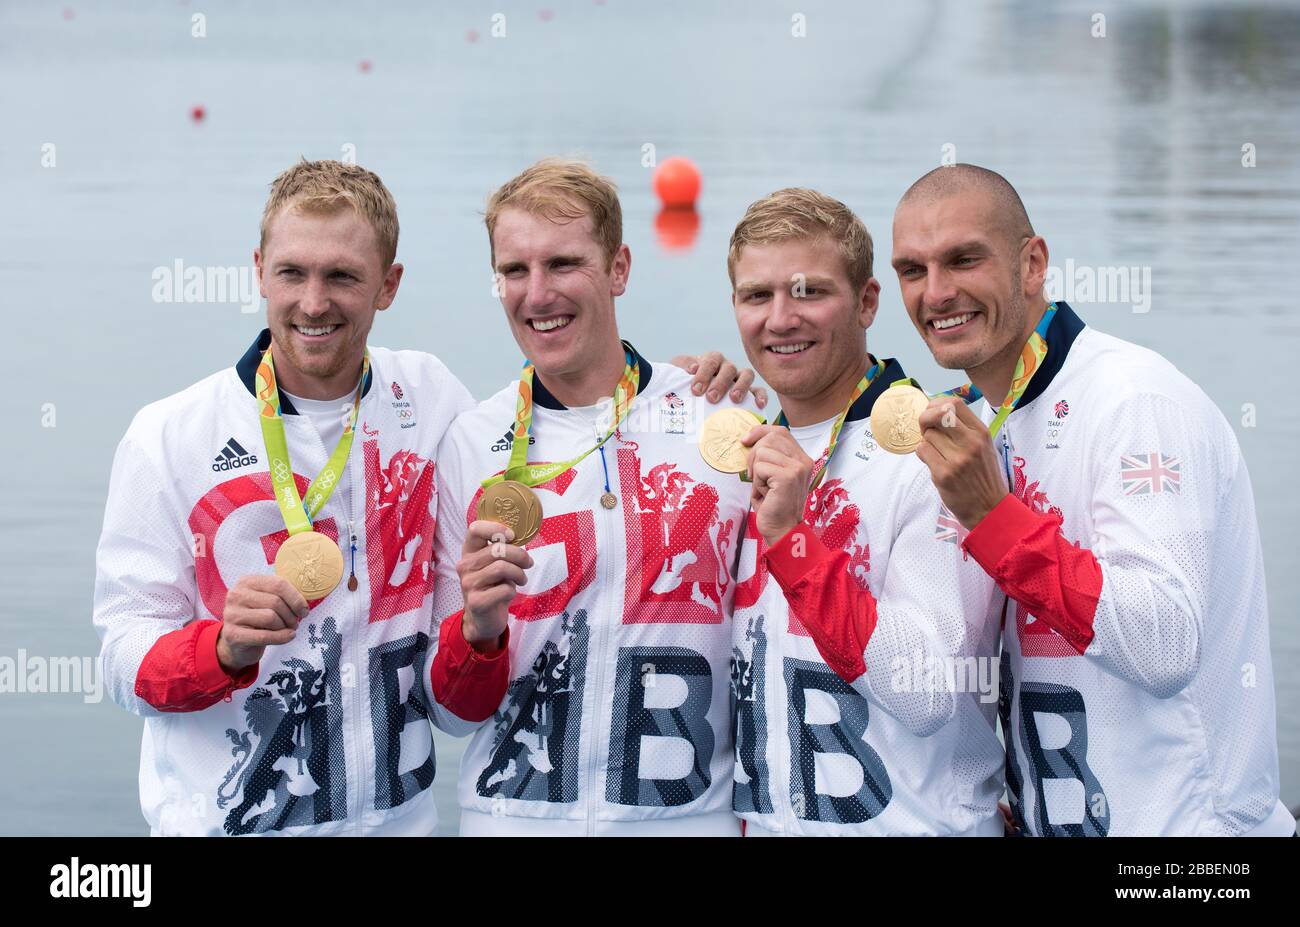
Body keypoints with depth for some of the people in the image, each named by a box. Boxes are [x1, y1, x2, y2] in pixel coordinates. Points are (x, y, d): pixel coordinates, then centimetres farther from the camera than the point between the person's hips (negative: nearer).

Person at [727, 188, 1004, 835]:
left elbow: (930, 698, -23)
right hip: (761, 822, 6)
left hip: (908, 825, -6)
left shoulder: (931, 454, -14)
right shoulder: (759, 455, 6)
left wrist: (791, 538, -26)